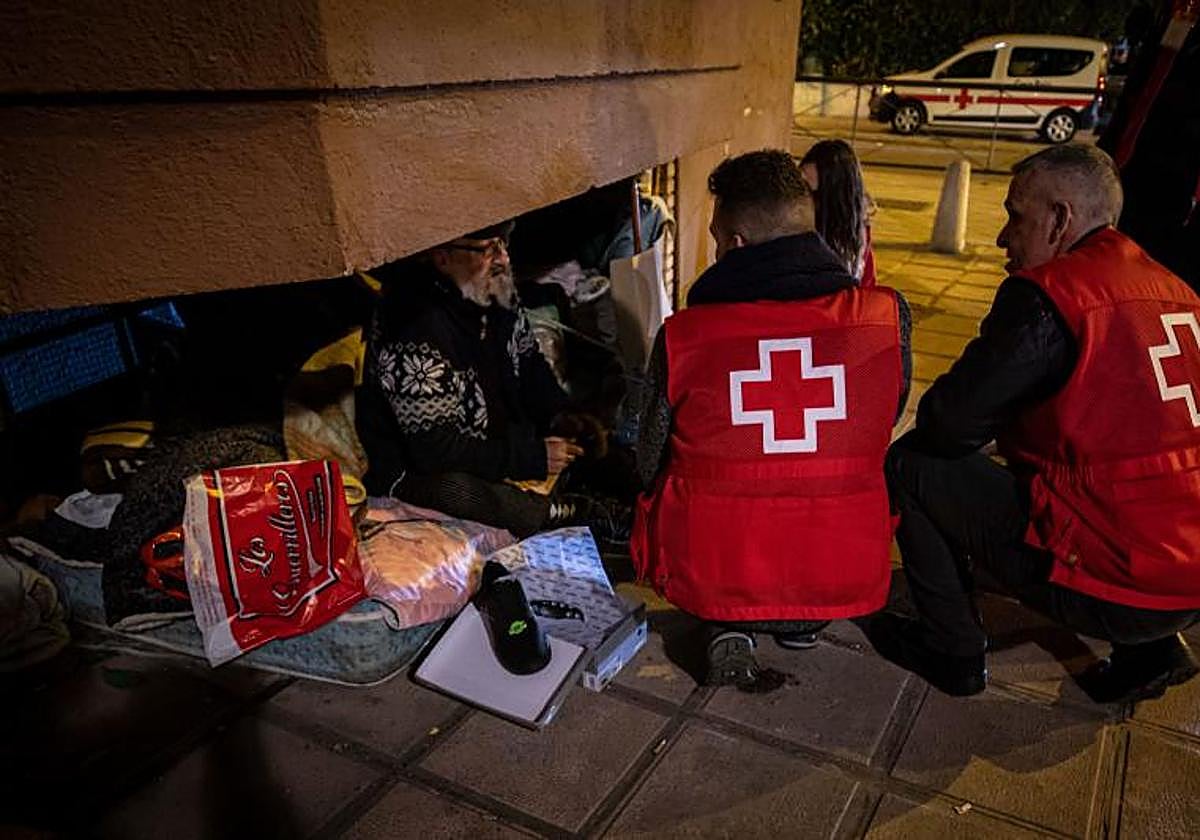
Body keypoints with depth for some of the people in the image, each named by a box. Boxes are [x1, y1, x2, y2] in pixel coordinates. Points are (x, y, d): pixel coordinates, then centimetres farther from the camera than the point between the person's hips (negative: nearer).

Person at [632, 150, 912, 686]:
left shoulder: (681, 337, -12)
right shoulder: (888, 315, -9)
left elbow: (651, 469, 3)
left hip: (707, 580, -1)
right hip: (847, 580, 2)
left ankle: (729, 625, 12)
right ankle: (804, 622, 20)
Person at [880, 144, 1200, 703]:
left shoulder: (1045, 295, -15)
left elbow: (948, 424, -12)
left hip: (1113, 583, -8)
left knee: (906, 464, 0)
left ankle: (953, 652, 14)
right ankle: (1149, 649, 24)